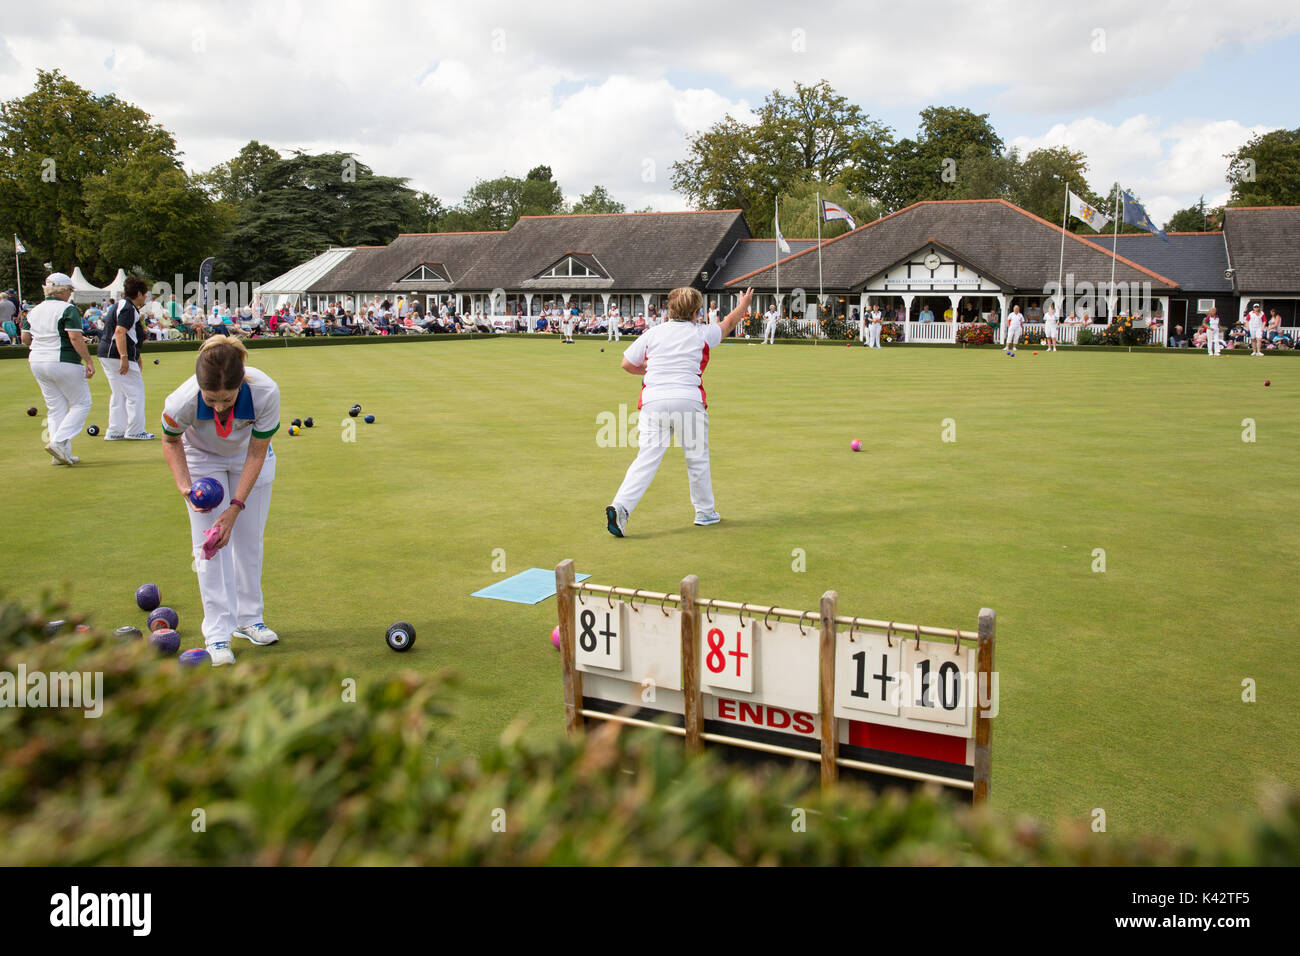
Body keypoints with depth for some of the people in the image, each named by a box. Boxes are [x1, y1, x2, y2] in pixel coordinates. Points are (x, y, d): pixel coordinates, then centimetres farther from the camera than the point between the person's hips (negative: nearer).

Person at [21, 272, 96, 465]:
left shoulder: (34, 310, 11)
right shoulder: (68, 309, -11)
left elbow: (25, 337, 12)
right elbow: (75, 337, -20)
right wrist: (89, 361, -18)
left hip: (37, 362, 7)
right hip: (64, 363, -7)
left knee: (55, 408, 12)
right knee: (81, 404, 4)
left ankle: (61, 454, 10)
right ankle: (58, 442, -10)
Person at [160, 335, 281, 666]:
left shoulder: (266, 393, -39)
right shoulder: (181, 402, -38)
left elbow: (257, 453, -24)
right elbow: (170, 441, -11)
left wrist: (236, 507, -25)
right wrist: (184, 485, -24)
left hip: (248, 455, 1)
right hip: (202, 457, -1)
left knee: (249, 540, 6)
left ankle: (249, 619, 23)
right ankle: (218, 633, 0)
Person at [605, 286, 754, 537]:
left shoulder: (653, 333, 11)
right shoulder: (701, 333, 8)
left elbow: (627, 364, 13)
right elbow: (728, 323, 28)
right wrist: (744, 304, 48)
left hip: (653, 401, 2)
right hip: (688, 400, -1)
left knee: (647, 458, -4)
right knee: (697, 457, 14)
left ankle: (620, 506, -21)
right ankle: (705, 512, 26)